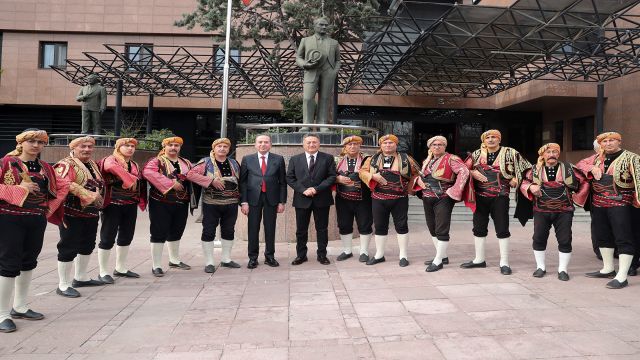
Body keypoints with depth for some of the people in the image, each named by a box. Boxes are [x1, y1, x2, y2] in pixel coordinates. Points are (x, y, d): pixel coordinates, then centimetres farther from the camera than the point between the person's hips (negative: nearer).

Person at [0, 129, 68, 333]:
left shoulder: (45, 168, 9)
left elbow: (63, 187, 18)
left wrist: (50, 207, 8)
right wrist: (19, 189, -20)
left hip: (37, 221, 6)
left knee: (29, 262, 14)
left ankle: (19, 307, 29)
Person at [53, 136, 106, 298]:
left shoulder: (92, 164, 14)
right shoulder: (66, 164, -12)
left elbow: (100, 184, 25)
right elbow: (66, 184, -28)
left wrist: (99, 202, 14)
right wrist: (89, 195, -31)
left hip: (91, 213, 9)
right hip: (72, 214, -9)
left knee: (87, 246, 19)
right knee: (68, 248, -2)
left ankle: (81, 277, 36)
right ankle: (63, 285, 8)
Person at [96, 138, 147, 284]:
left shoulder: (135, 165, 16)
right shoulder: (110, 160, -6)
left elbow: (140, 183, 17)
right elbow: (113, 167, -31)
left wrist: (141, 201, 5)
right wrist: (130, 179, -32)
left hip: (131, 206, 7)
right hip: (113, 205, -7)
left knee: (126, 237, 15)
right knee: (108, 238, -1)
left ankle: (121, 268, 30)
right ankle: (103, 272, 11)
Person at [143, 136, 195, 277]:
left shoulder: (186, 163, 15)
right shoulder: (156, 161, -5)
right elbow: (148, 172, -23)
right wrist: (171, 183, -26)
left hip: (181, 203, 6)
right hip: (161, 203, -6)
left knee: (176, 233, 19)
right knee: (159, 234, -3)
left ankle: (174, 260, 35)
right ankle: (156, 266, 6)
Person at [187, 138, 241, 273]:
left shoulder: (234, 164, 10)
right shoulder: (206, 163, -3)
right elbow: (190, 174, -14)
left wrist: (239, 196, 4)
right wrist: (211, 181, -19)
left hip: (231, 204, 4)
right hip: (211, 204, -4)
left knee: (228, 231, 12)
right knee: (208, 232, 0)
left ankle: (226, 259, 26)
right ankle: (209, 262, 10)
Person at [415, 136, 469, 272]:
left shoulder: (450, 159, -8)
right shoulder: (426, 161, 14)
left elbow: (464, 171, -19)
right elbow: (421, 175, 28)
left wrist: (455, 190, -21)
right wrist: (419, 179, 5)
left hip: (443, 198, -8)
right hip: (427, 198, 8)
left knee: (441, 230, -5)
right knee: (432, 229, 13)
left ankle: (438, 261, 2)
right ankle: (443, 256, 27)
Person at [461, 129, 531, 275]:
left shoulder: (510, 153, 0)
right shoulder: (477, 154, 8)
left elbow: (526, 169, 4)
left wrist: (516, 180, -7)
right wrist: (473, 173, -9)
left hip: (500, 197, -3)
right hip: (480, 196, 4)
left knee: (502, 229, 0)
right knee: (479, 228, 9)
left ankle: (504, 262, 10)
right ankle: (479, 259, 22)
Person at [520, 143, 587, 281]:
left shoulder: (568, 168, 3)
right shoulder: (535, 170, 4)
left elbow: (584, 183, 11)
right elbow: (524, 184, 8)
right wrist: (531, 187, -12)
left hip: (564, 211, -1)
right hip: (541, 211, 1)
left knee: (565, 241, 0)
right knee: (539, 239, 4)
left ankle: (563, 269, 14)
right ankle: (541, 267, 20)